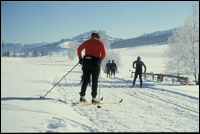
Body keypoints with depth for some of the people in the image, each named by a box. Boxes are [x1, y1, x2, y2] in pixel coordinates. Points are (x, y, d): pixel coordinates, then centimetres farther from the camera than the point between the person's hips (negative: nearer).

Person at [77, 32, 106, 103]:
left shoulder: (87, 42, 13)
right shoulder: (100, 42, 4)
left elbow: (79, 49, 7)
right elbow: (103, 53, -6)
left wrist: (80, 58, 14)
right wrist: (100, 60, 7)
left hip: (86, 62, 3)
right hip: (95, 62, -3)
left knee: (85, 80, 9)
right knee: (94, 81, 2)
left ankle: (82, 96, 7)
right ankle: (94, 98, 0)